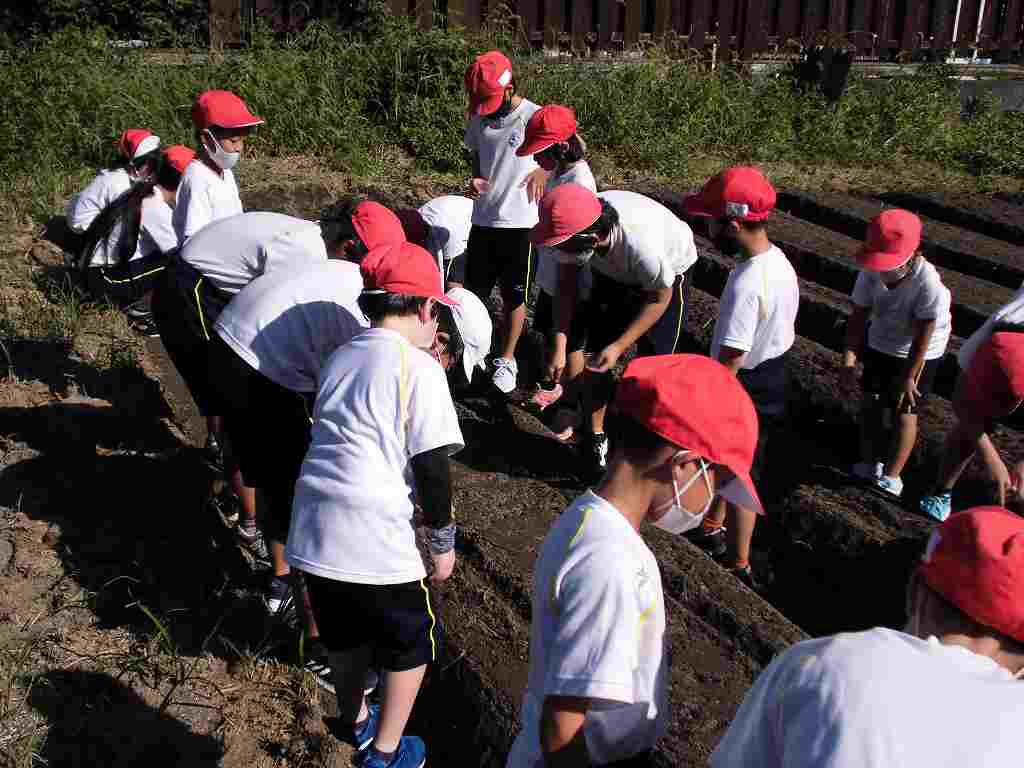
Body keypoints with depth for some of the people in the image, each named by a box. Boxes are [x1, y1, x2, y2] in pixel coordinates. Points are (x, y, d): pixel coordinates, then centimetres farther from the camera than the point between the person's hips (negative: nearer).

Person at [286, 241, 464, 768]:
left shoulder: (340, 357, 12)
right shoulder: (420, 367, -9)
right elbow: (432, 467, -11)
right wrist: (442, 542, 1)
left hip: (313, 528, 7)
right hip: (374, 538, -7)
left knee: (343, 636, 27)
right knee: (413, 641, 17)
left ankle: (355, 721, 49)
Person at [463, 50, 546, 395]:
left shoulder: (535, 117, -13)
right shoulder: (478, 118, 2)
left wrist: (544, 169, -26)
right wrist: (476, 179, -4)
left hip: (519, 224, -4)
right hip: (483, 220, 5)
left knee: (514, 296, 9)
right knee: (474, 291, 12)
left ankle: (507, 360, 26)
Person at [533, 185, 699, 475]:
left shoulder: (642, 242, -45)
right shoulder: (573, 227, -32)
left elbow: (659, 297, -25)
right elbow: (566, 285, -16)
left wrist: (619, 346, -28)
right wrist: (559, 347, -22)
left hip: (667, 271, -4)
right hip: (612, 270, 4)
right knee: (596, 354, 1)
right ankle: (595, 437, 18)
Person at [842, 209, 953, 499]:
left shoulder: (929, 284, -35)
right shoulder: (870, 273, -25)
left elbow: (922, 337, -26)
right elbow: (859, 316, -16)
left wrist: (908, 377, -18)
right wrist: (849, 358, -25)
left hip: (920, 354, -4)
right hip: (880, 344, 4)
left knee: (904, 412, 3)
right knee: (871, 401, 13)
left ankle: (890, 478, 18)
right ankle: (868, 464, 32)